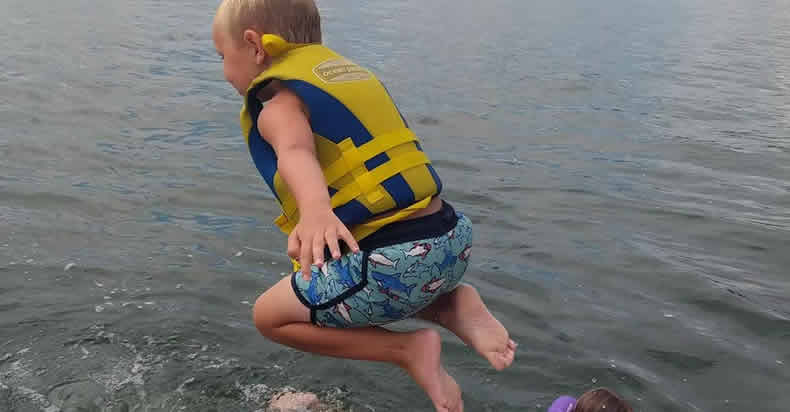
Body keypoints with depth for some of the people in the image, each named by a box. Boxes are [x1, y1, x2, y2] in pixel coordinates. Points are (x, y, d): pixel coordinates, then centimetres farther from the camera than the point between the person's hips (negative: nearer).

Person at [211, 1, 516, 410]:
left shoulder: (279, 105, -3)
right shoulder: (346, 69, 21)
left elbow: (296, 152, -28)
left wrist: (316, 210, -48)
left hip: (390, 262, -8)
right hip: (450, 237, 8)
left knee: (270, 316, 14)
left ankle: (408, 349, 1)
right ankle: (456, 306, 11)